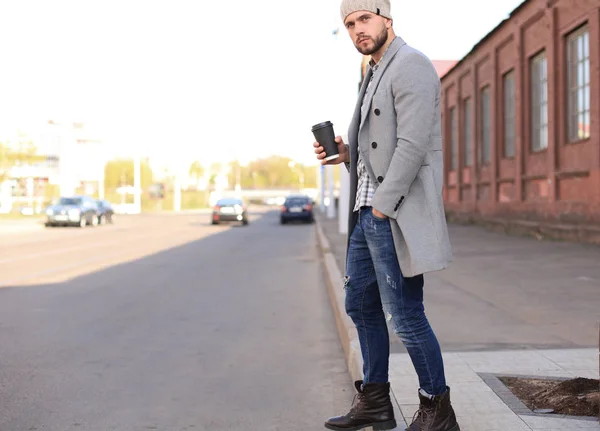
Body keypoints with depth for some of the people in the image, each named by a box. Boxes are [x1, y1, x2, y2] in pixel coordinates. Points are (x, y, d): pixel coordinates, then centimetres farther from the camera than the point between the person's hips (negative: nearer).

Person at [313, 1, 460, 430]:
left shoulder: (411, 65, -10)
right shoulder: (376, 74, 20)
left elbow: (413, 144, -20)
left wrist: (383, 206, -20)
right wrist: (346, 153, 7)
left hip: (396, 212, -10)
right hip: (368, 208, 10)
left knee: (404, 315, -5)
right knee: (361, 303, 16)